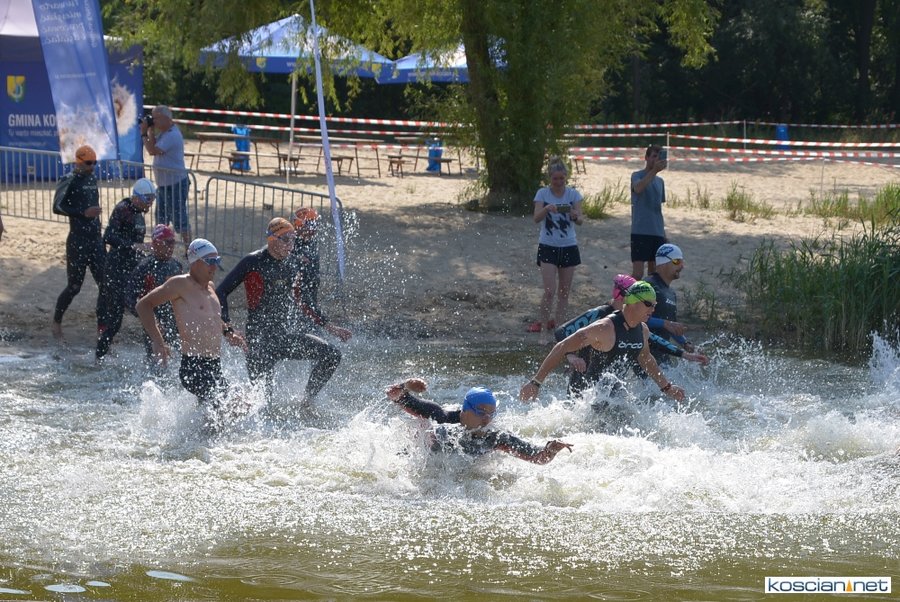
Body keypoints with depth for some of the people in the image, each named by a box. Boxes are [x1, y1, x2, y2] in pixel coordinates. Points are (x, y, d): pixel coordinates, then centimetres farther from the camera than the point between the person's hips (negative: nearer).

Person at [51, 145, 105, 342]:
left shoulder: (92, 180, 14)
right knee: (74, 286, 1)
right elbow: (57, 207, -19)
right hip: (77, 242, -7)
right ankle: (56, 322, 19)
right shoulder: (70, 181, -10)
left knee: (105, 283, 0)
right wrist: (83, 213, -26)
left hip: (95, 239, 7)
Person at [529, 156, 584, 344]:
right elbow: (536, 218, -14)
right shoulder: (542, 194, -2)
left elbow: (580, 219, -9)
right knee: (549, 290, -11)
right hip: (548, 246, -2)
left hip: (568, 247, 2)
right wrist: (547, 208, -33)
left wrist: (575, 216, -32)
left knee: (564, 291, 7)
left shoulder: (573, 194, 1)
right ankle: (544, 330, -4)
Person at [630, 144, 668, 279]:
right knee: (638, 273, -13)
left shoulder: (660, 181, 15)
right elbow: (638, 188, -28)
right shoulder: (637, 176, -4)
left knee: (654, 272, 8)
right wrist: (654, 170, -38)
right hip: (640, 232, -7)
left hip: (657, 233, 7)